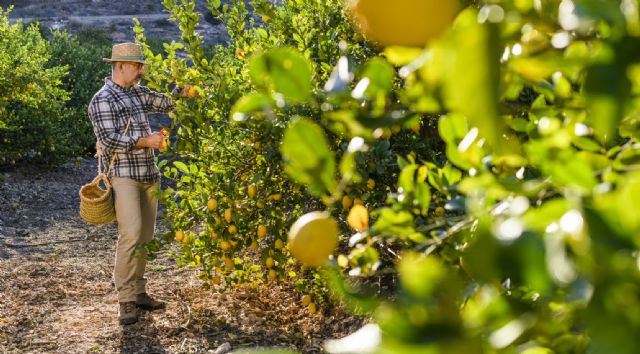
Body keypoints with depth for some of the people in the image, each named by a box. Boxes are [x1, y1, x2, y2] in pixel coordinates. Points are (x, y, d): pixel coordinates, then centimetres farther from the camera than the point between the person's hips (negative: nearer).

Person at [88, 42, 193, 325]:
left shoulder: (137, 93, 14)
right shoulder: (102, 100, -8)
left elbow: (166, 103, 20)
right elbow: (109, 140, -16)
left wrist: (184, 91, 1)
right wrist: (145, 141, -21)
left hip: (148, 175, 8)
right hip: (124, 176, -8)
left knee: (145, 237, 9)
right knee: (130, 235, -16)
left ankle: (138, 292, 18)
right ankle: (126, 301, -11)